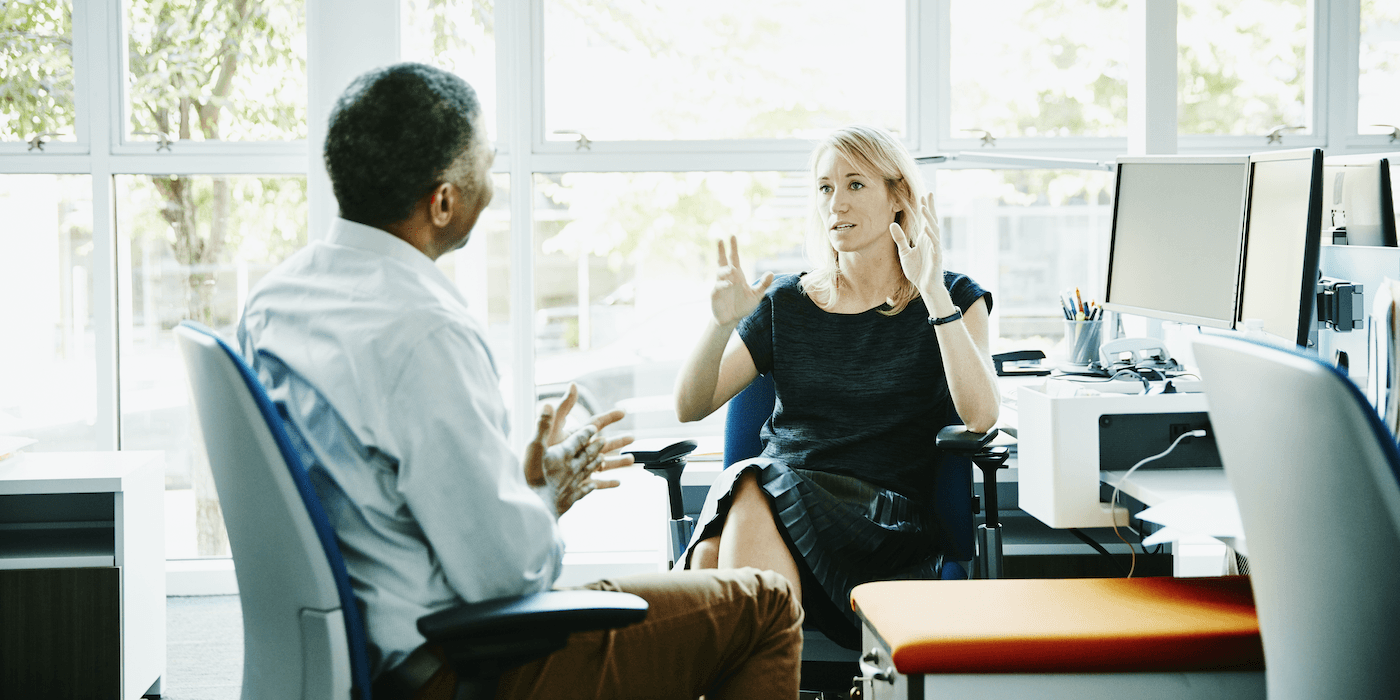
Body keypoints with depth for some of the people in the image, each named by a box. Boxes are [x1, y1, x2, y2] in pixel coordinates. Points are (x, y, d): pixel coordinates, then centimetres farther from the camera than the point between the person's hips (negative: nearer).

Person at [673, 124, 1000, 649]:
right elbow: (689, 407, 14)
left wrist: (934, 293, -14)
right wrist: (721, 324, -5)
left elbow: (980, 416, -7)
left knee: (753, 495, -35)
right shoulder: (786, 303, 20)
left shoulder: (954, 300, 12)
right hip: (771, 494, 3)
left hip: (885, 509, -3)